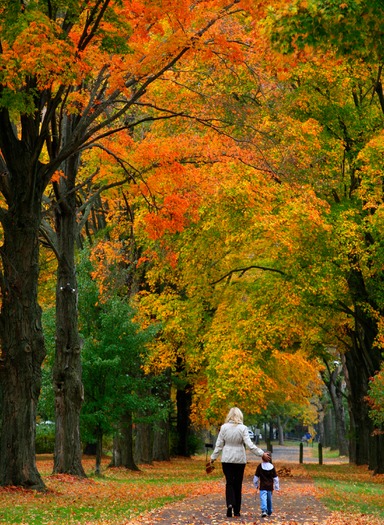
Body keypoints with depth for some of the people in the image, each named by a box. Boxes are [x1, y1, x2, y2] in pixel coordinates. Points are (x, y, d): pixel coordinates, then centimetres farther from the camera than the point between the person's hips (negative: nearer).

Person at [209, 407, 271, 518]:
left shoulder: (224, 427, -4)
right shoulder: (242, 428, -9)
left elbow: (219, 445, 0)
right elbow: (249, 445, -13)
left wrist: (213, 457, 11)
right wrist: (262, 454, -7)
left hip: (227, 459, 0)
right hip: (240, 459, 0)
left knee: (229, 483, 4)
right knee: (238, 484, 9)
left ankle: (230, 504, -21)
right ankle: (236, 510, 12)